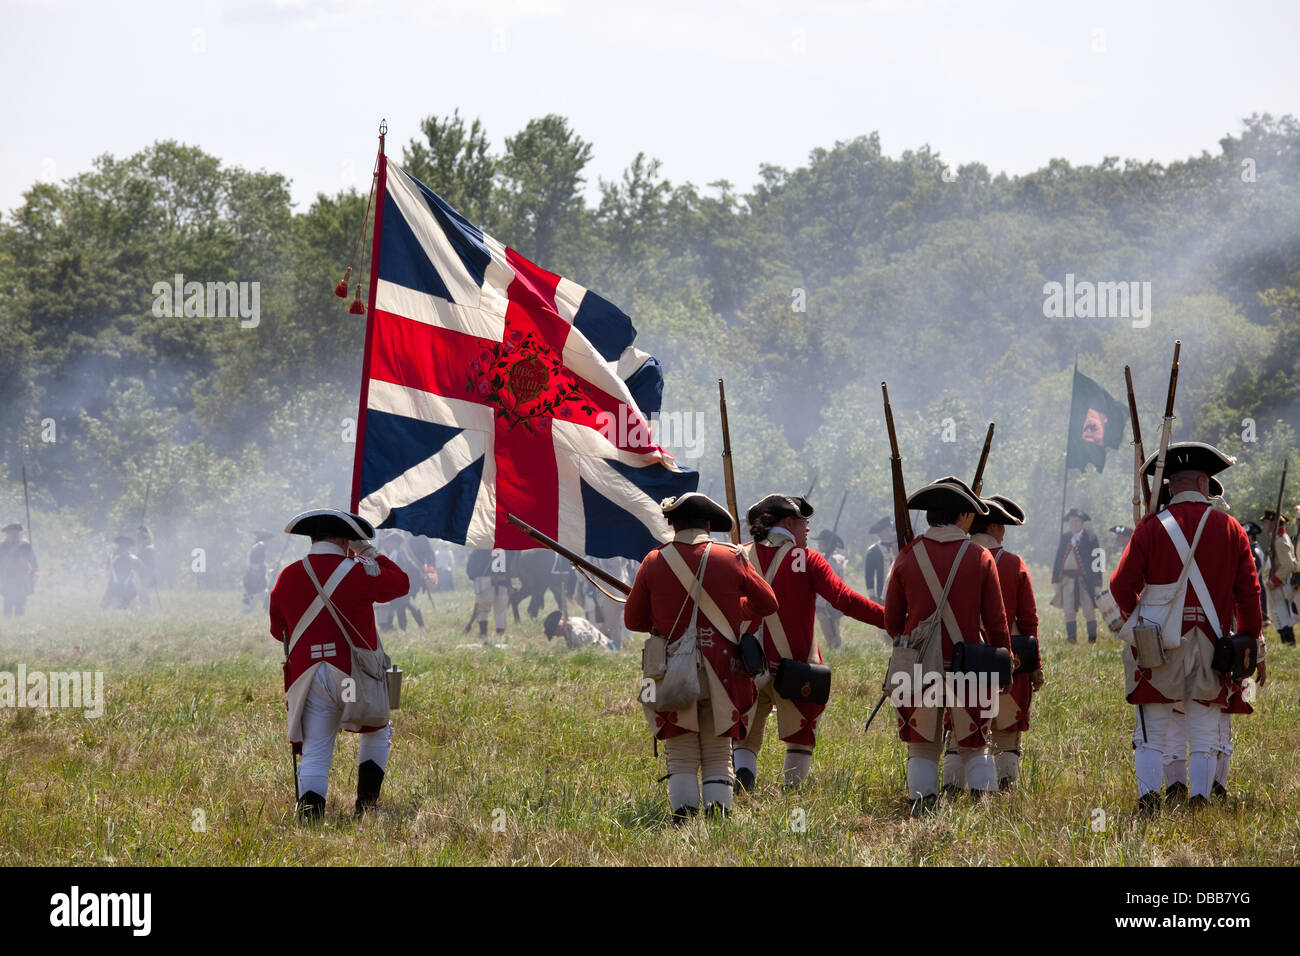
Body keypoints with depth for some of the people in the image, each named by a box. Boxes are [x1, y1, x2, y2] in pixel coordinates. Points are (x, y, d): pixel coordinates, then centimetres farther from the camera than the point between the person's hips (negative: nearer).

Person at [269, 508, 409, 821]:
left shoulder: (288, 578, 2)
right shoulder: (359, 573, -9)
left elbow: (278, 629, 14)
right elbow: (400, 583, 9)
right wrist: (370, 552, 16)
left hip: (308, 678, 2)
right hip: (355, 675, -2)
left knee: (315, 752, 4)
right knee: (377, 732, 23)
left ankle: (309, 810, -14)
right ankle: (366, 802, 15)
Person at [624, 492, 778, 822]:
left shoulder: (654, 562, -2)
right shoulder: (730, 558, -1)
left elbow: (633, 619, 5)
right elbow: (767, 603, 10)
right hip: (720, 675, 1)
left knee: (681, 760, 6)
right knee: (718, 758, 9)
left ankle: (683, 820, -8)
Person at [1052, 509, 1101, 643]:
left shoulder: (1090, 538, 0)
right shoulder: (1065, 537, 12)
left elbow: (1096, 561, -1)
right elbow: (1058, 559, 14)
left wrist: (1097, 584, -6)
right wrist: (1056, 580, 7)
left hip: (1085, 578, -4)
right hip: (1067, 579, 4)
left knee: (1089, 610, -2)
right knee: (1069, 611, 2)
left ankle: (1092, 638, 4)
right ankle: (1071, 638, 7)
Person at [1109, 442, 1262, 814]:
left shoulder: (1152, 528, -3)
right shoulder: (1230, 529, 3)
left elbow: (1122, 585, -1)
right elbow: (1249, 592, 5)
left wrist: (1135, 614, 20)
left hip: (1160, 644, -2)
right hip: (1211, 646, 2)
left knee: (1151, 734, 3)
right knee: (1204, 736, 8)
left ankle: (1148, 797, -10)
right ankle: (1200, 801, 1)